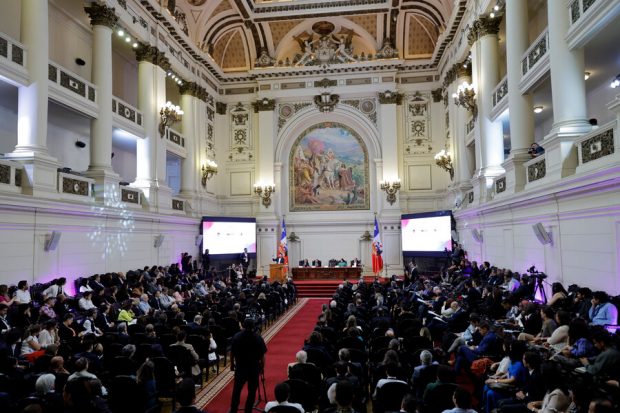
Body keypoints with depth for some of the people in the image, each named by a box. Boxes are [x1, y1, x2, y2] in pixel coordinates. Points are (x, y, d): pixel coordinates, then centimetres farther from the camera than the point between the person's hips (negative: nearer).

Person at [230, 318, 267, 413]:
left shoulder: (236, 337, -7)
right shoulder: (258, 338, -13)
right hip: (254, 368, -2)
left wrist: (232, 364, 14)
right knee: (252, 391, 10)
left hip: (240, 367, 2)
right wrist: (262, 367, 5)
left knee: (236, 389, 16)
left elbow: (232, 353, 0)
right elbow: (262, 355, -8)